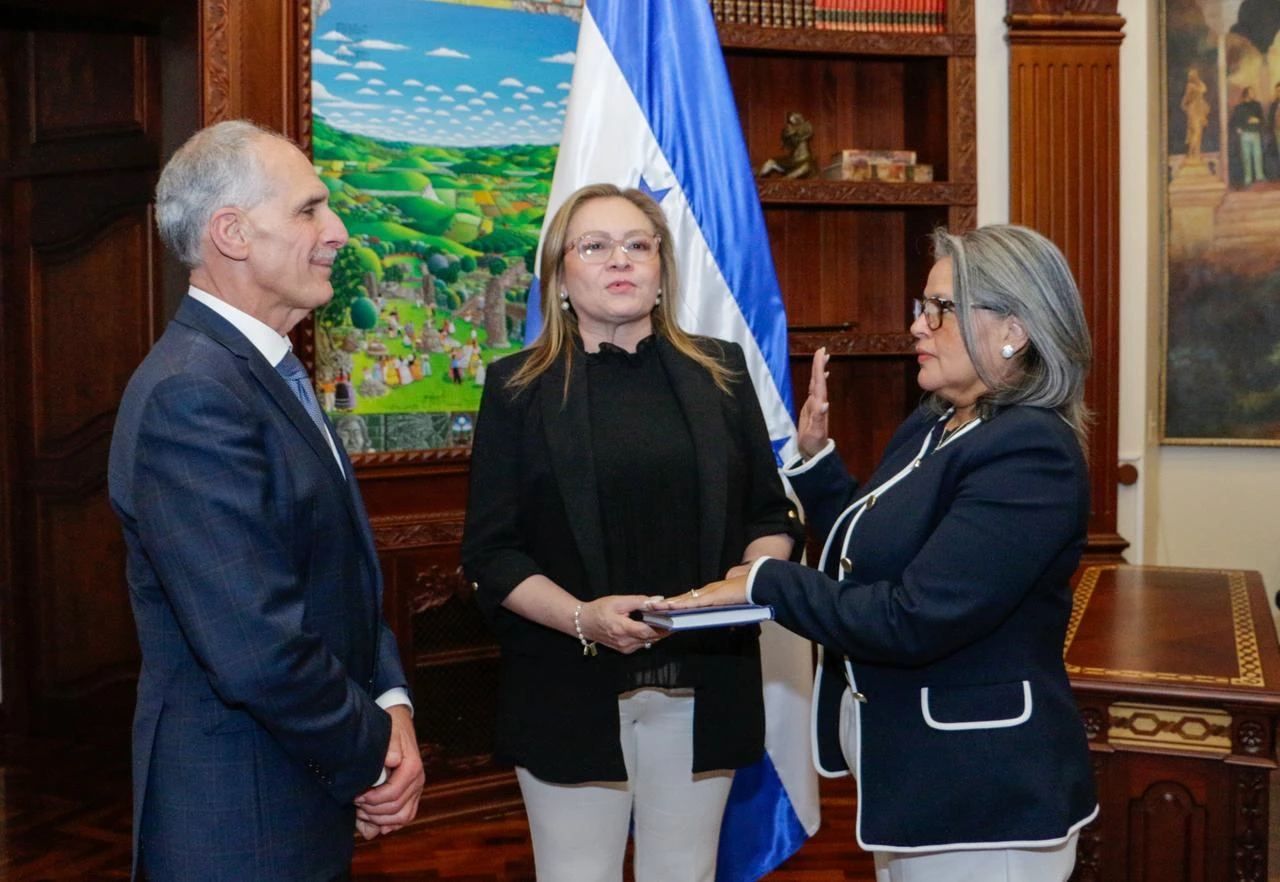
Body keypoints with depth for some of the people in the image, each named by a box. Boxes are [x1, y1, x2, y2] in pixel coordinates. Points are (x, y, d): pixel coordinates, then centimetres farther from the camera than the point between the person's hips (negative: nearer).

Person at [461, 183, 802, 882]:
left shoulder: (719, 373, 9)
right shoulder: (518, 387, 2)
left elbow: (772, 516, 11)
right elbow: (490, 551, -2)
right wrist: (582, 617, -18)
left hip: (704, 687, 2)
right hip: (569, 688, -2)